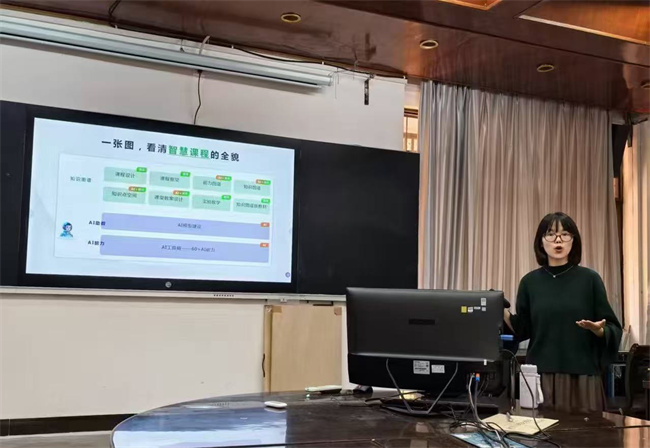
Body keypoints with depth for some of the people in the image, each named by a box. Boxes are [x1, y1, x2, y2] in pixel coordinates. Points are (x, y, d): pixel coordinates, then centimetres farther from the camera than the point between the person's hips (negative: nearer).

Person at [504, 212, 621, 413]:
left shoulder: (590, 279, 0)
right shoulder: (530, 282, 6)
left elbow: (613, 329, 2)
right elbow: (523, 330, 7)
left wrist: (599, 330, -20)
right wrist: (503, 312, -10)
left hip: (581, 375, -1)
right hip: (539, 375, 1)